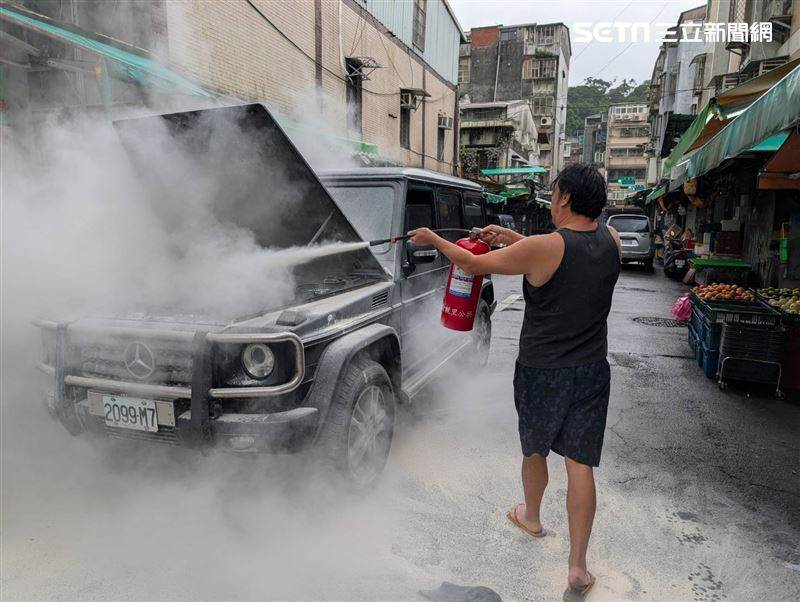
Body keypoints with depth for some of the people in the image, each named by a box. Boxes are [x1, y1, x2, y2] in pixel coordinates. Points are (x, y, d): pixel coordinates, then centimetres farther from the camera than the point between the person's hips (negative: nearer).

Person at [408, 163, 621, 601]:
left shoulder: (543, 248, -21)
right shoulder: (610, 240, -2)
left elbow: (473, 264, -12)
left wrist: (432, 239, 4)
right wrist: (513, 238, 11)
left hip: (541, 372, -4)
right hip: (591, 372, 4)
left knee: (534, 450, 21)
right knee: (580, 464, 9)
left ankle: (531, 517, 47)